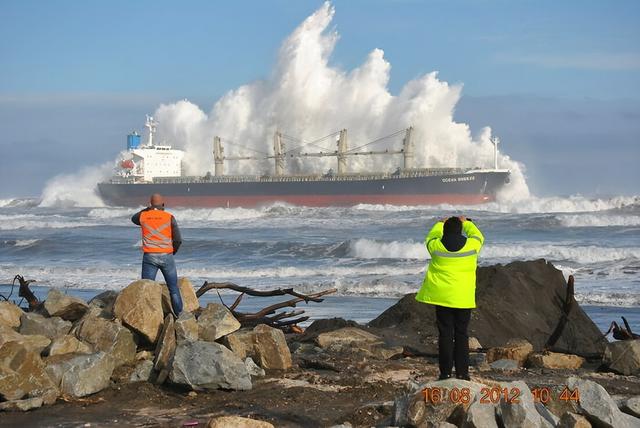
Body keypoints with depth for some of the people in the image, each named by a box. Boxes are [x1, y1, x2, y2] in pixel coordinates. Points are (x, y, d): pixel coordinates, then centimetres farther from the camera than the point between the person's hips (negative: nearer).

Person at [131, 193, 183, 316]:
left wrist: (147, 209, 22)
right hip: (166, 257, 0)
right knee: (173, 288, 10)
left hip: (149, 257, 0)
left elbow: (134, 218, 28)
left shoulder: (143, 216, 2)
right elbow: (178, 240, -4)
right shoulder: (169, 217, -2)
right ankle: (179, 314, 12)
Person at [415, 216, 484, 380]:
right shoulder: (471, 245, -5)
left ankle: (445, 372, 5)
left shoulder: (436, 246, -5)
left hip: (441, 297, 0)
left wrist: (440, 223, 36)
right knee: (461, 334, 6)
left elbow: (430, 238, 20)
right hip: (463, 297, 0)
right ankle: (462, 372, 6)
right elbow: (478, 236, 19)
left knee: (445, 334, 5)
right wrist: (466, 222, 34)